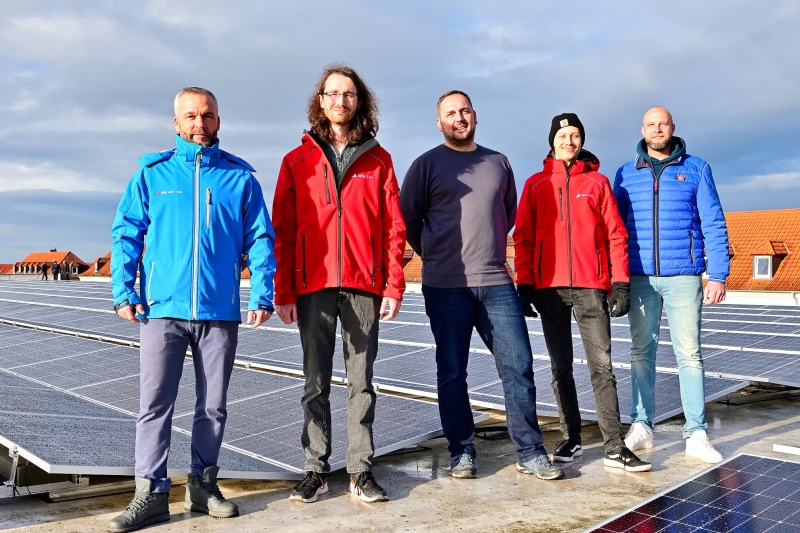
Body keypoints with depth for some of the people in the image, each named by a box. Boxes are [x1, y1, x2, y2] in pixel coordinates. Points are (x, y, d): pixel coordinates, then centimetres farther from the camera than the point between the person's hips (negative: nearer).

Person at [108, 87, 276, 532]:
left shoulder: (240, 177, 7)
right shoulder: (153, 173, 8)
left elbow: (261, 239, 5)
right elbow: (126, 232, 7)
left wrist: (262, 294, -6)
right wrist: (123, 290, -4)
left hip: (220, 311, 1)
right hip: (163, 309, 0)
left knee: (213, 406, 9)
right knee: (155, 404, -1)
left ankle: (204, 484, 24)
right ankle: (152, 494, 8)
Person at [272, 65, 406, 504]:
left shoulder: (378, 160, 9)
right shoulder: (298, 160, 8)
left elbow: (393, 227, 5)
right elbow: (282, 231, 4)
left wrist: (394, 286, -3)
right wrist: (283, 291, -2)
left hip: (364, 287, 0)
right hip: (313, 287, 0)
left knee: (361, 381, 6)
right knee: (316, 382, 7)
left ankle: (361, 470, 14)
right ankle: (316, 469, 16)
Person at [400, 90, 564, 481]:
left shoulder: (498, 162, 15)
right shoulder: (427, 164, 4)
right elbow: (407, 218, 4)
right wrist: (434, 256, 7)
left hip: (497, 283, 3)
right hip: (446, 286, -3)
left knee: (518, 367, 1)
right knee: (452, 372, 4)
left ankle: (529, 453, 11)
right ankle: (461, 452, 16)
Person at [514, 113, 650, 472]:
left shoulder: (597, 182, 10)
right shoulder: (536, 184, 11)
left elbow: (615, 234, 6)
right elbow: (523, 238, 7)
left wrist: (620, 281, -2)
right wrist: (524, 284, 0)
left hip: (591, 286, -1)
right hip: (550, 288, 1)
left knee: (601, 365, -3)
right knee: (561, 368, 6)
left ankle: (615, 447, 0)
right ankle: (571, 439, 16)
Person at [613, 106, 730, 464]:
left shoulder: (696, 169, 7)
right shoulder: (626, 174, 12)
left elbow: (713, 224, 3)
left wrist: (718, 275, -5)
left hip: (684, 277, -2)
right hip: (640, 277, 2)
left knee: (689, 353, -1)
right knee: (641, 351, 6)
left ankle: (697, 434, 5)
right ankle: (641, 426, 14)